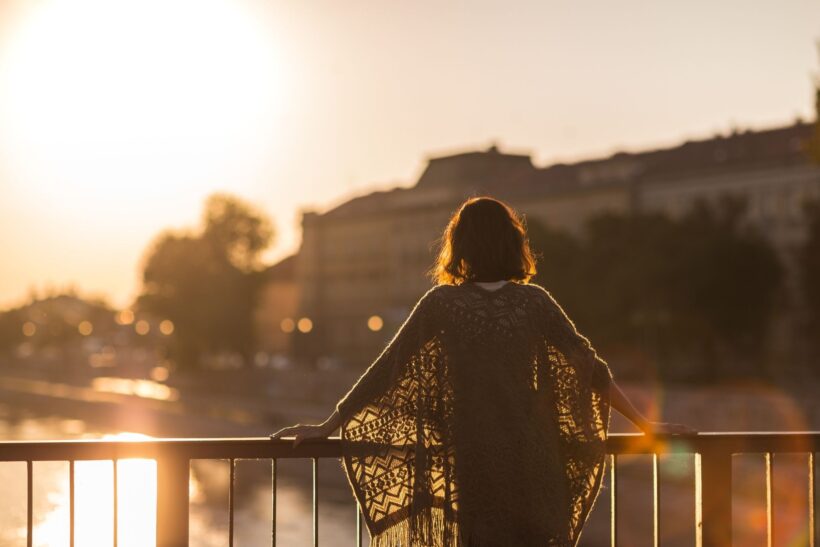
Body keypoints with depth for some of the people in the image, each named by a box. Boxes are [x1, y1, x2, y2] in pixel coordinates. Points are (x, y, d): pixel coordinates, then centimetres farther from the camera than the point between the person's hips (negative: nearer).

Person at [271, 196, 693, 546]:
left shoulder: (443, 303, -1)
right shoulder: (534, 302, 2)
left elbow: (387, 370, -1)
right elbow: (590, 368, 3)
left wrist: (327, 427, 6)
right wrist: (645, 426, 13)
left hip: (473, 464, -1)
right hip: (532, 463, 1)